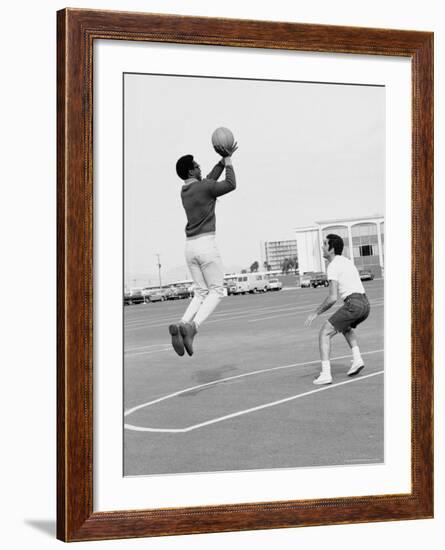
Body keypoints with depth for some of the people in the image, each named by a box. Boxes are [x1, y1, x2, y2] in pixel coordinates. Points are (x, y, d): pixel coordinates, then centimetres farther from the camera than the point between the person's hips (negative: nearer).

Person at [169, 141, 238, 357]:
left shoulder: (185, 190, 15)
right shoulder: (204, 188, -9)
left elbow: (211, 179, 30)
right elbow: (231, 185, 4)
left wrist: (223, 159, 29)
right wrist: (229, 161, 14)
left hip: (190, 246, 7)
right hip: (206, 244, -7)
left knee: (201, 293, 12)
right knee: (217, 291, 0)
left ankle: (182, 325, -13)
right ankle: (192, 326, -22)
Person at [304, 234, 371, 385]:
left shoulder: (333, 266, -6)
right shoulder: (347, 261, 21)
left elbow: (333, 298, -13)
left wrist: (316, 313, -5)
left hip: (353, 303, -9)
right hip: (365, 304, 9)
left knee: (324, 333, -3)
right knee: (346, 327, 36)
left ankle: (325, 374, -13)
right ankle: (357, 359, 19)